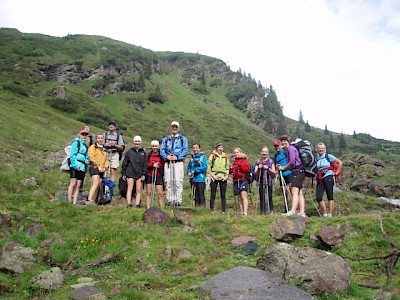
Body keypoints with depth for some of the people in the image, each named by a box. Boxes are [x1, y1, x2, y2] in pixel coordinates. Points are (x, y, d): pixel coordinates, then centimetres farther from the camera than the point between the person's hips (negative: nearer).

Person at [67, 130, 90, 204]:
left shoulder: (85, 145, 23)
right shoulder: (76, 142, 2)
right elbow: (72, 155, -6)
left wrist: (87, 161, 7)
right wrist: (75, 165, -15)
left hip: (82, 167, 7)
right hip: (75, 166, -6)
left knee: (78, 186, 1)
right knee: (73, 183, -12)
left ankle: (74, 202, 0)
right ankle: (69, 202, -13)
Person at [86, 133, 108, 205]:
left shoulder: (104, 149, 24)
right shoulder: (93, 147, 5)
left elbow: (106, 160, 20)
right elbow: (92, 157, -7)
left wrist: (105, 167, 2)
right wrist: (98, 166, -12)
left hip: (102, 169, 7)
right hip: (94, 167, -7)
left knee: (98, 186, 2)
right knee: (95, 184, -22)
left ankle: (93, 201, 5)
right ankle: (89, 200, -29)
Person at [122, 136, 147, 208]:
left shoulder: (143, 153, 10)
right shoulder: (129, 152, 9)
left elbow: (145, 164, 7)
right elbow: (124, 163, 10)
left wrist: (144, 174, -2)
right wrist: (123, 174, 5)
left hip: (139, 174, 1)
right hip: (130, 173, -1)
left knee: (138, 190, -1)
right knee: (130, 188, -9)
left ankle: (137, 205, 0)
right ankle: (129, 204, -11)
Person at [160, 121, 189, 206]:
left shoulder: (183, 138, 14)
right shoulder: (166, 139, 23)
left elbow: (185, 150, 2)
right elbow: (162, 150, 11)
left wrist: (177, 157, -12)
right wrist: (166, 156, -8)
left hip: (178, 162, -3)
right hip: (168, 163, 3)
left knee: (178, 182, -10)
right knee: (168, 182, -2)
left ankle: (178, 200, -8)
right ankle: (170, 200, 2)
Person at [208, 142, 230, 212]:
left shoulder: (225, 157, 14)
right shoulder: (212, 156, 4)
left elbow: (227, 167, 16)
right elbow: (209, 168, 2)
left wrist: (227, 175, 1)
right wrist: (213, 175, -9)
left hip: (223, 178, 2)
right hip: (214, 177, -2)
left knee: (223, 194, 2)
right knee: (213, 194, 0)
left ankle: (224, 210, 7)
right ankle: (211, 209, 5)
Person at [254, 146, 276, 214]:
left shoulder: (271, 161, 8)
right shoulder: (258, 162, 9)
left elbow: (274, 172, 4)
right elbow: (255, 173, 6)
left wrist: (268, 168, -12)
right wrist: (258, 168, -14)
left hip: (269, 181, 0)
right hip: (261, 181, 1)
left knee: (270, 196, -4)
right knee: (262, 197, -2)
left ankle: (271, 210, 4)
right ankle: (262, 211, 3)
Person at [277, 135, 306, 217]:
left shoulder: (291, 148, -4)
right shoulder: (288, 150, 24)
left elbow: (292, 161, -17)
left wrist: (283, 168, -5)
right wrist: (282, 167, 11)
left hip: (297, 171, -11)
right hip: (298, 172, 11)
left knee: (294, 192, -21)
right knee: (300, 193, 7)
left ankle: (293, 211, -32)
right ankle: (302, 213, 6)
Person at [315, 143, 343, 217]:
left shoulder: (328, 156, 6)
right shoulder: (316, 159, 17)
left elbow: (340, 162, 6)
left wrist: (337, 172, 2)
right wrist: (316, 175, 11)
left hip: (328, 177, -4)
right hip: (320, 179, 4)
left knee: (330, 196, -4)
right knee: (318, 198, -8)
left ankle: (330, 214, -4)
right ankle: (324, 214, 2)